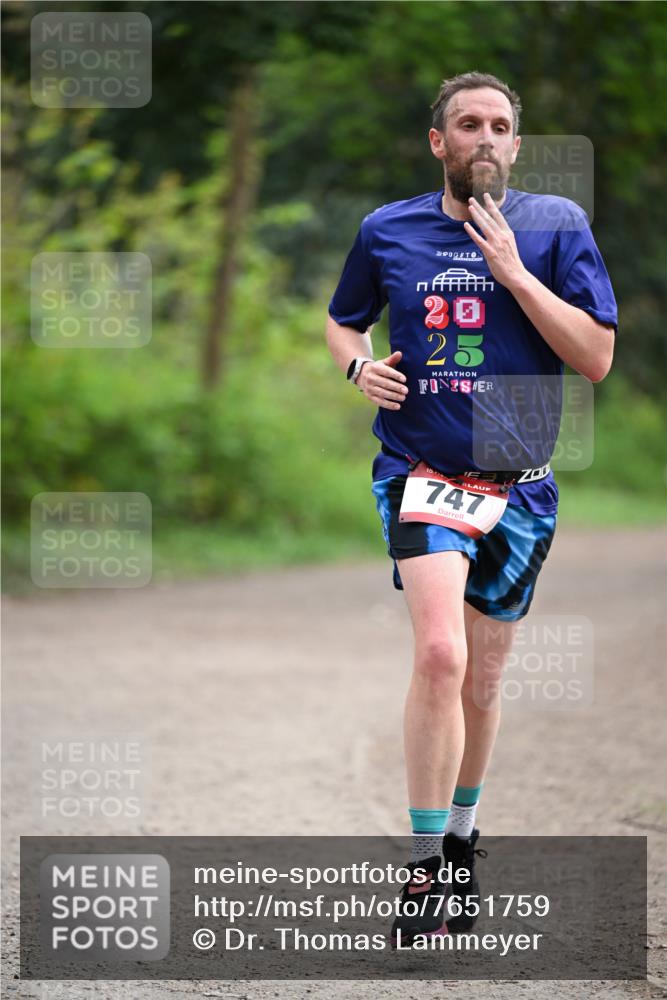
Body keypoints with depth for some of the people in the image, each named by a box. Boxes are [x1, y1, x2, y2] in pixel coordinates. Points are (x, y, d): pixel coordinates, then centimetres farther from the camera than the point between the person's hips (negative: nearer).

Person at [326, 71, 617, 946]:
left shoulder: (555, 225, 1)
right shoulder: (386, 231, 4)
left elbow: (596, 357, -5)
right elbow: (342, 320, 21)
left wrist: (513, 272, -13)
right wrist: (359, 364, -1)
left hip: (518, 481, 2)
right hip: (421, 471, -2)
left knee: (482, 679, 13)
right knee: (440, 653, -23)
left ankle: (461, 841, 36)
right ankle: (425, 868, -18)